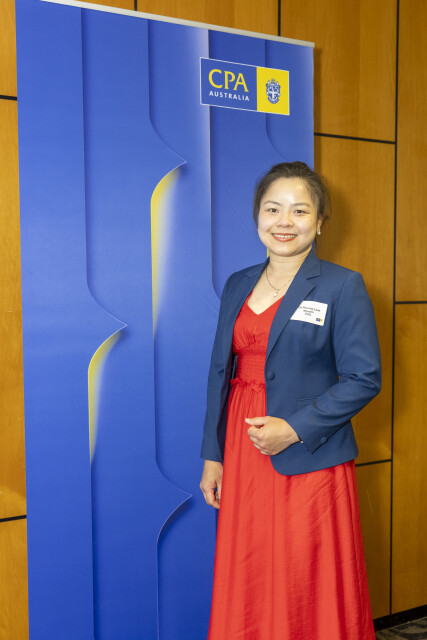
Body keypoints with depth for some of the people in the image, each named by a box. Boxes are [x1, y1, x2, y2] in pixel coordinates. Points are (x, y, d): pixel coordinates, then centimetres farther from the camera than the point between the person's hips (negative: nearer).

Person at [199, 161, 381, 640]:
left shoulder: (343, 287, -6)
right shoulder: (238, 285, 9)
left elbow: (364, 378, -9)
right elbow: (221, 372, 11)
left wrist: (295, 429, -17)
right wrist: (213, 455, 8)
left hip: (309, 460, -4)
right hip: (243, 456, 5)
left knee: (314, 589, 7)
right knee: (245, 587, 13)